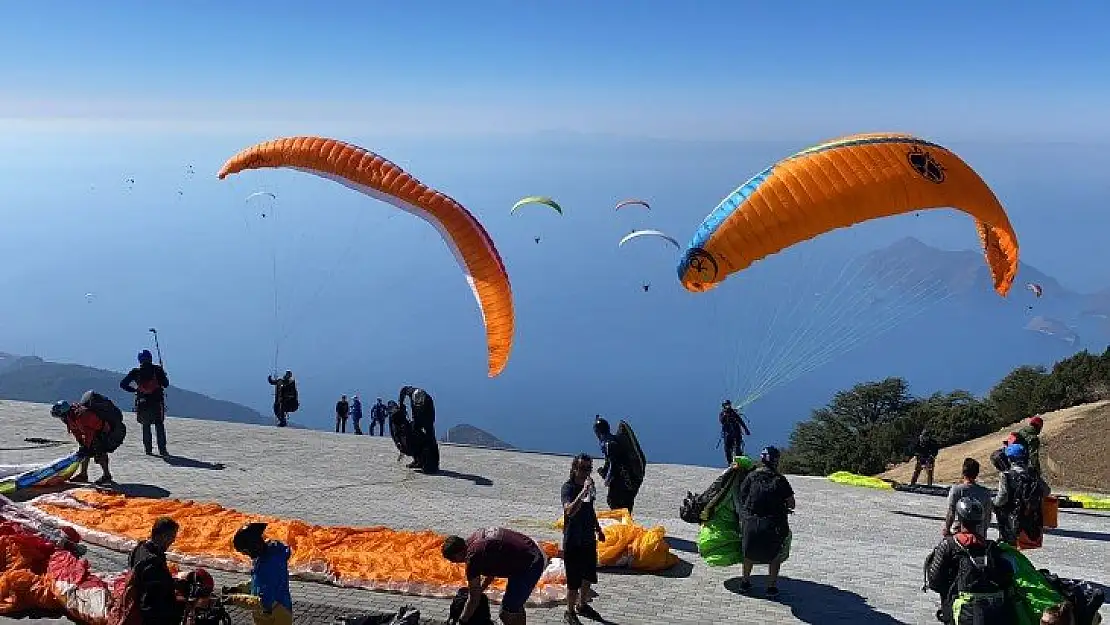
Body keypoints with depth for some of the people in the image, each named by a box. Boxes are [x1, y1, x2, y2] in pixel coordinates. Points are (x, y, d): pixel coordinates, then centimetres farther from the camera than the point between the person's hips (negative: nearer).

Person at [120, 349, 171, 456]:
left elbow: (123, 384, 3)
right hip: (157, 402, -1)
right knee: (159, 425, 7)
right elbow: (166, 384, -1)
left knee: (146, 426, 13)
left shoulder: (136, 372, 2)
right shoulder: (157, 370, -3)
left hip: (142, 403, 1)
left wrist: (134, 390, 15)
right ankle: (162, 449, 0)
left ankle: (148, 449, 9)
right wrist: (162, 374, 17)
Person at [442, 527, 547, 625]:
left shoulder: (473, 557, -17)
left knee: (507, 613, -5)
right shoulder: (475, 538, 9)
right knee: (515, 605, 24)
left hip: (530, 565, -10)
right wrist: (481, 589, 26)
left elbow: (474, 600, -9)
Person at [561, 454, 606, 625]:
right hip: (573, 540, -7)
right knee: (574, 580, 0)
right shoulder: (568, 487, -18)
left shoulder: (589, 484, 4)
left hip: (589, 538, 7)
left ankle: (582, 605, 38)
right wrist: (583, 492, -43)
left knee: (588, 576, 19)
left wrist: (598, 529, 24)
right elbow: (570, 511, -36)